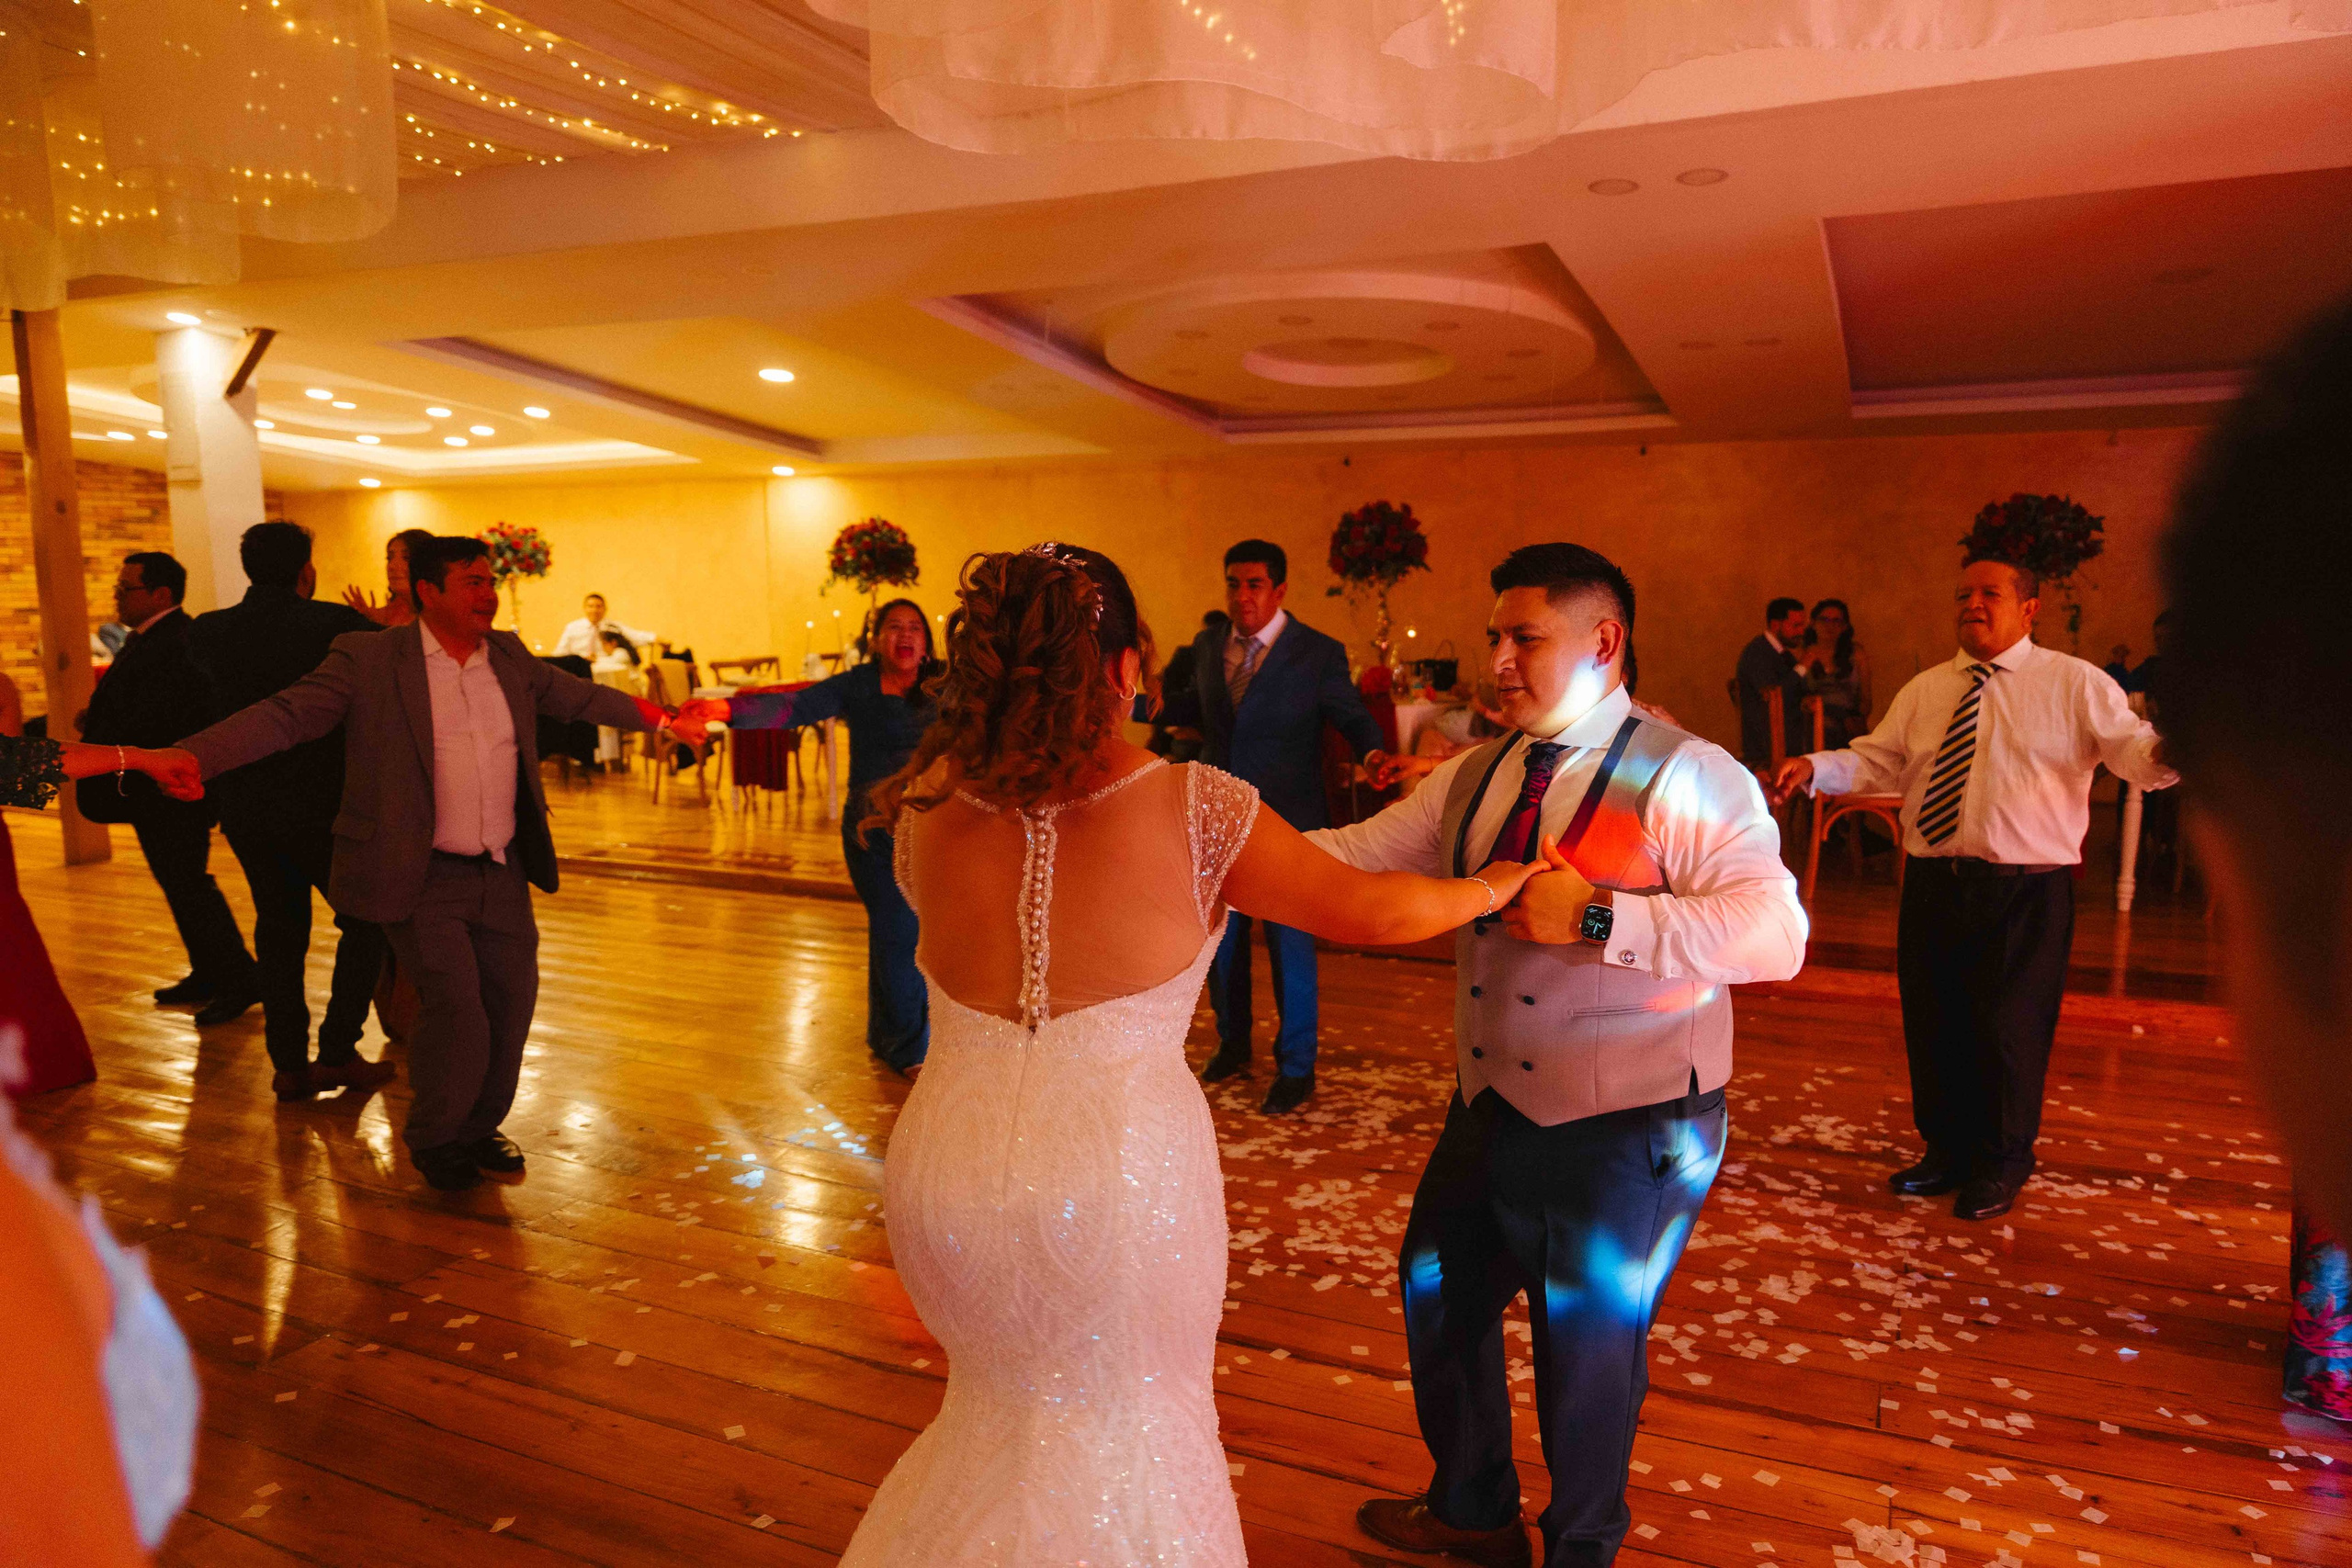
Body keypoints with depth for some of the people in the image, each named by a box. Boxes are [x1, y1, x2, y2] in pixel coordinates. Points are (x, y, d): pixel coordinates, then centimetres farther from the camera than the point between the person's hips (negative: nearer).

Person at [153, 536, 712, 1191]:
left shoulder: (509, 657, 8)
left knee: (510, 1007, 10)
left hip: (503, 873, 6)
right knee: (456, 1010, -10)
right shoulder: (367, 659, -7)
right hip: (423, 879, -5)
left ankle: (478, 1128, 34)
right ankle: (433, 1139, 19)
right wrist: (189, 757, -30)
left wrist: (659, 719, 29)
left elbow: (577, 695, 22)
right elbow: (284, 715, -15)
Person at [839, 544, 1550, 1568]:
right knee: (1132, 1420, 25)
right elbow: (1368, 911, -4)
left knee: (1006, 1406, 30)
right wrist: (1499, 884, 13)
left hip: (948, 1167, 3)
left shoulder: (927, 805, -4)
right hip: (1122, 1171, -3)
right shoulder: (1190, 804, -12)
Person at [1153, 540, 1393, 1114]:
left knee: (1290, 943, 2)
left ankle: (1296, 1067, 19)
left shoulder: (1319, 653, -9)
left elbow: (1354, 716, -4)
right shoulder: (1208, 645, 5)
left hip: (1285, 821, -5)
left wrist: (1372, 753, -24)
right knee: (1221, 937, 16)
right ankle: (1233, 1043, 37)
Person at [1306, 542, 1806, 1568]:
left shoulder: (1684, 778, -17)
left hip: (1624, 1135, -7)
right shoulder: (1474, 778, 4)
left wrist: (1597, 917, -33)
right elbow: (1355, 858, 2)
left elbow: (1776, 934, -28)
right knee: (1439, 1293, 23)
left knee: (1587, 1349, 12)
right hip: (1491, 1108, 7)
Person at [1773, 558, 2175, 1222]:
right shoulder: (1924, 690, 13)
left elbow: (2136, 752, -9)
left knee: (2007, 1030, 4)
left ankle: (2001, 1167, 28)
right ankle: (1947, 1152, 34)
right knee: (1932, 1025, 12)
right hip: (1933, 883, 4)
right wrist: (1814, 767, -6)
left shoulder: (2075, 684, 0)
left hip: (2025, 893, -4)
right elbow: (1878, 761, 10)